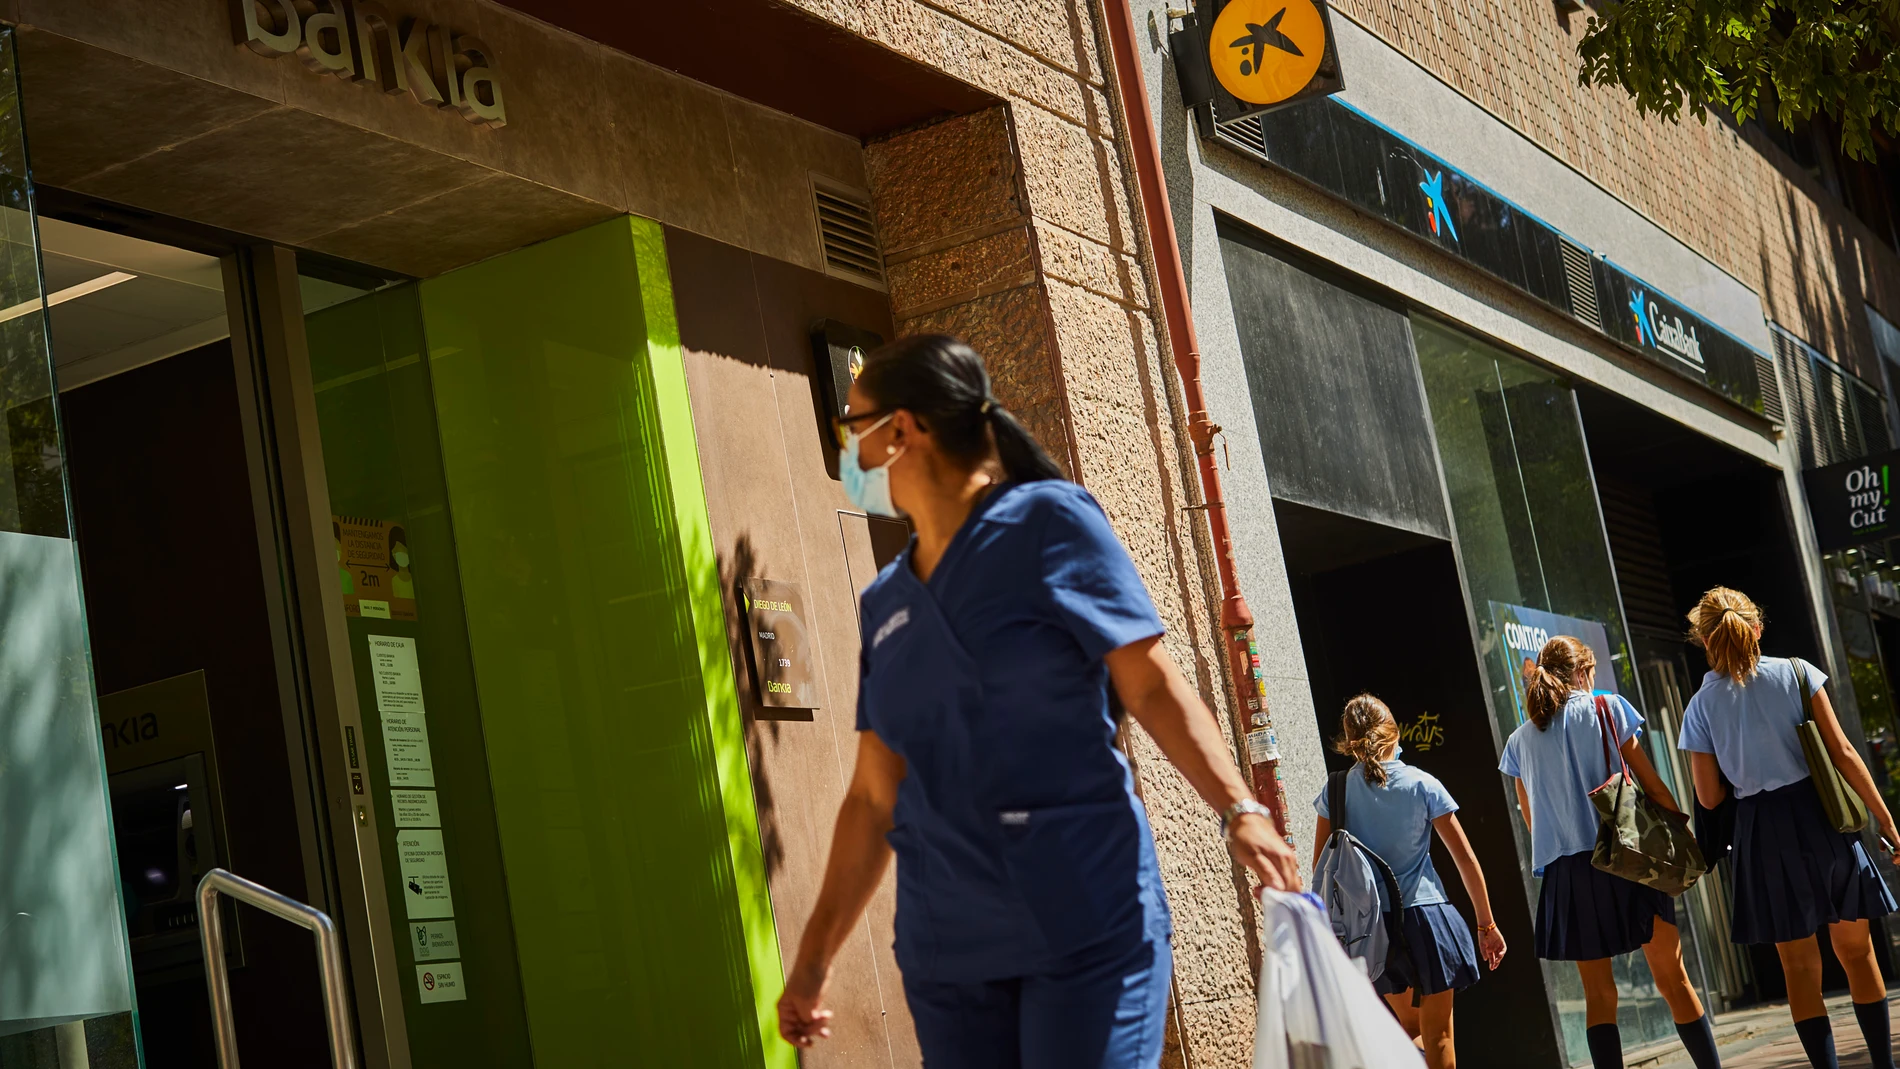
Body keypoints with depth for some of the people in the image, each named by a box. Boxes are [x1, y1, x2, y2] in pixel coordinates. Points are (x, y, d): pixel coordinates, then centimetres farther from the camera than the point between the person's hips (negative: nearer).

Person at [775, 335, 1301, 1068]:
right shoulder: (883, 604, 13)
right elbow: (874, 796, 15)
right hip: (945, 957, 5)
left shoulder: (1046, 523, -3)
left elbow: (1151, 684, -7)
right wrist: (816, 953, 13)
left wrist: (1239, 809, -21)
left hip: (1088, 928, -5)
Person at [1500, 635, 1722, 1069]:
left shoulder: (1520, 741, 11)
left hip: (1565, 871, 3)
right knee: (1672, 980, 3)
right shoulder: (1608, 709, 2)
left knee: (1598, 993, 6)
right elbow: (1654, 787, 1)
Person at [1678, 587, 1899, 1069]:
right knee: (1856, 949, 11)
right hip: (1818, 816, 0)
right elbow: (1843, 753, -6)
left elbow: (1709, 797, 1)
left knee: (1800, 965, 8)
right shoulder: (1796, 673, -3)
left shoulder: (1700, 707, 0)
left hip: (1763, 832, 0)